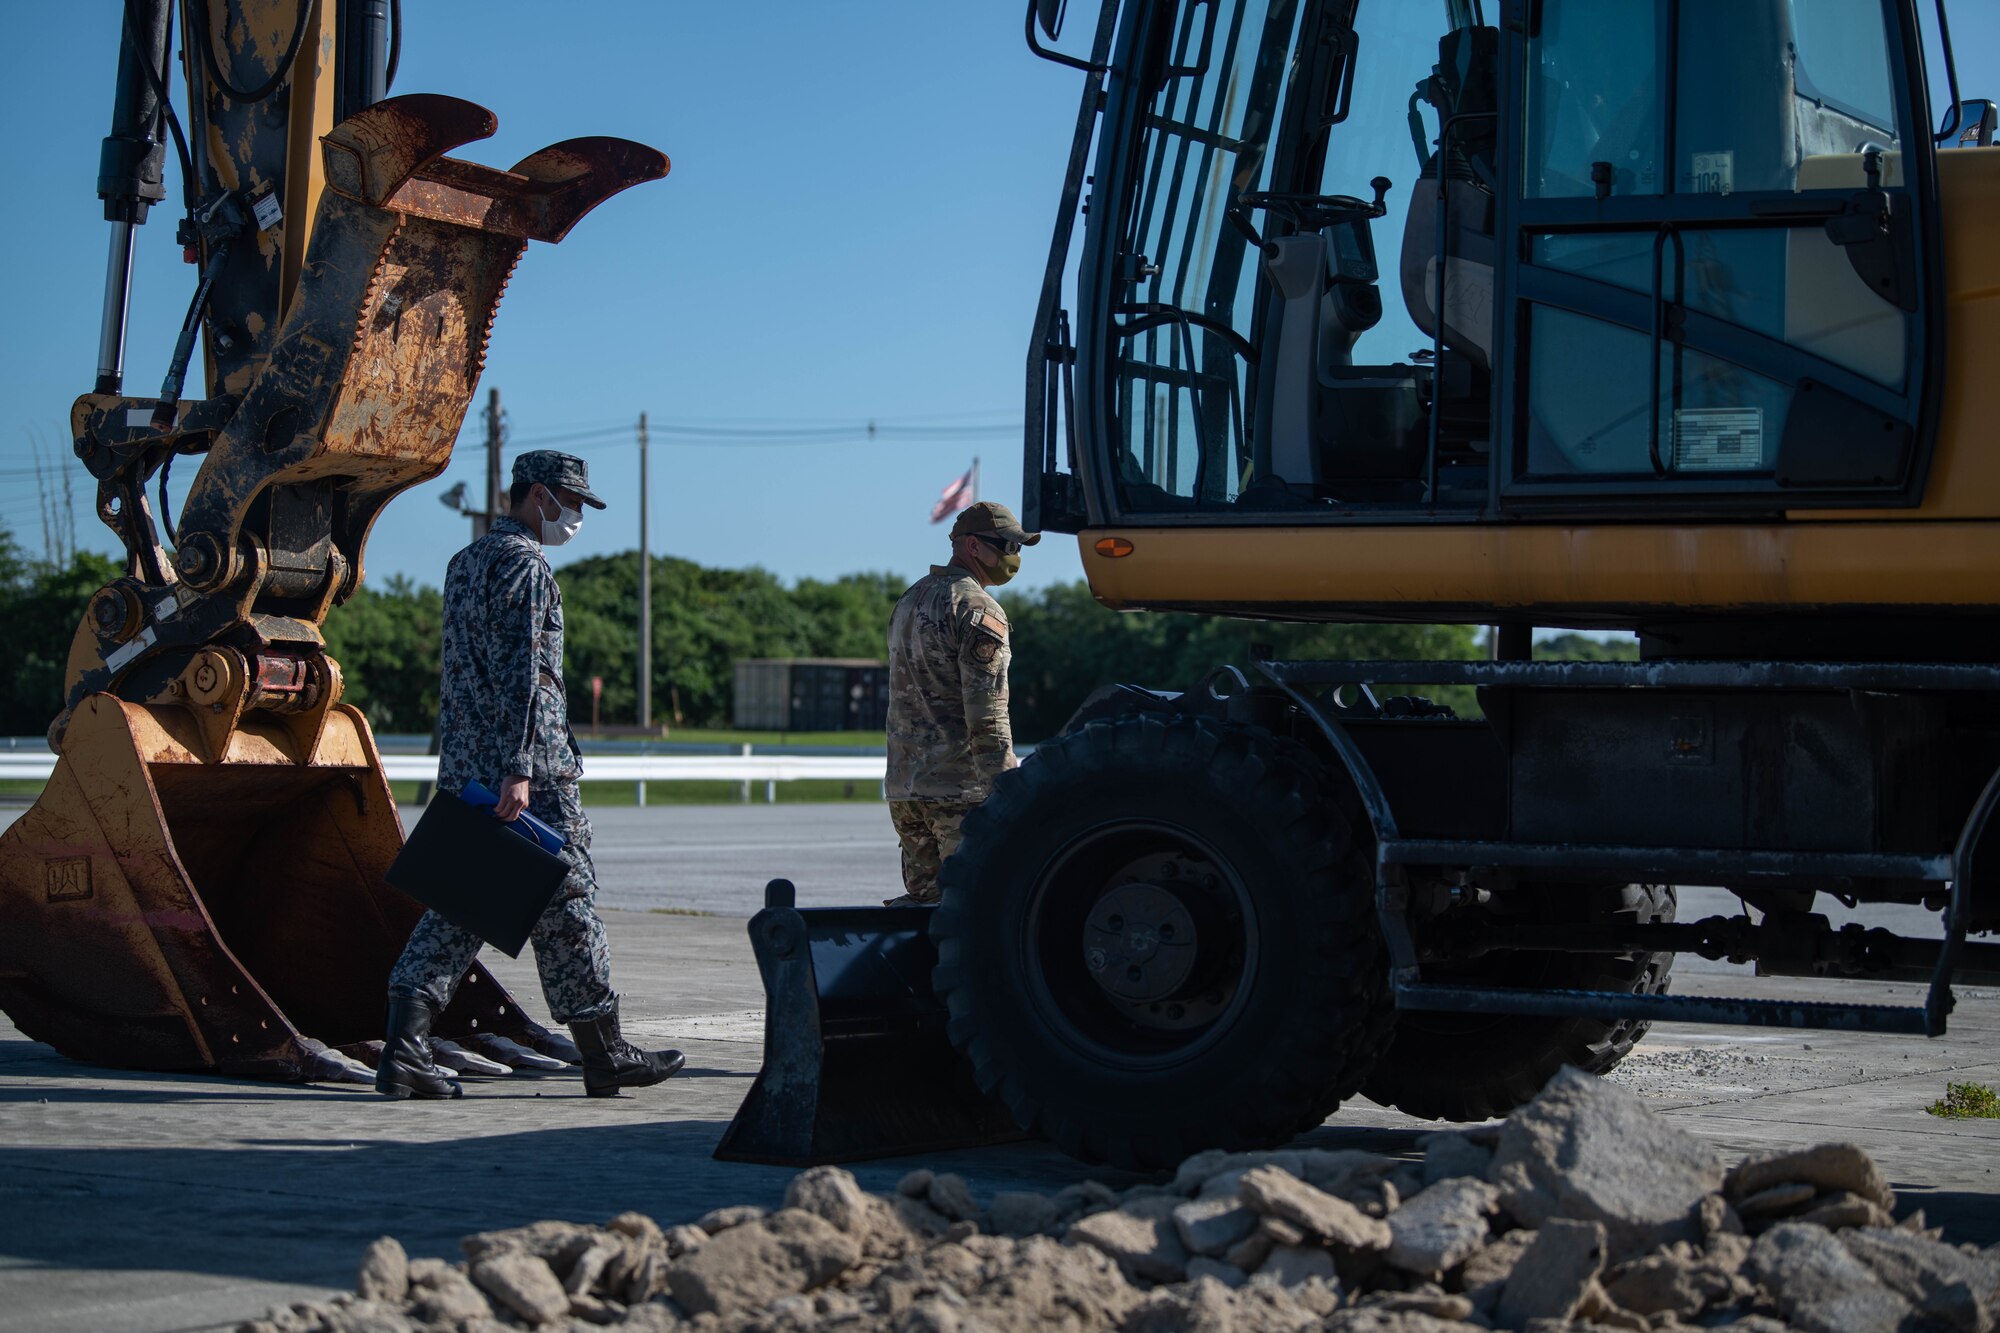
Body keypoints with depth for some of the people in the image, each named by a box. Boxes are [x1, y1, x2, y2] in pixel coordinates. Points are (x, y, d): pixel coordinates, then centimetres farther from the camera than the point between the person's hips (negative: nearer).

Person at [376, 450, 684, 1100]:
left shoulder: (463, 563, 18)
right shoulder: (527, 567, -11)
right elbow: (520, 675, -19)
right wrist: (518, 771, -23)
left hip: (461, 769, 9)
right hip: (525, 770, -9)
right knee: (563, 902, 0)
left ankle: (403, 1048, -4)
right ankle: (604, 1053, 9)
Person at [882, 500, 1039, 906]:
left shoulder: (910, 600, 17)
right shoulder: (979, 611, -11)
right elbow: (988, 716, -17)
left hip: (905, 787, 8)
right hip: (962, 789, -8)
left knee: (925, 896, 14)